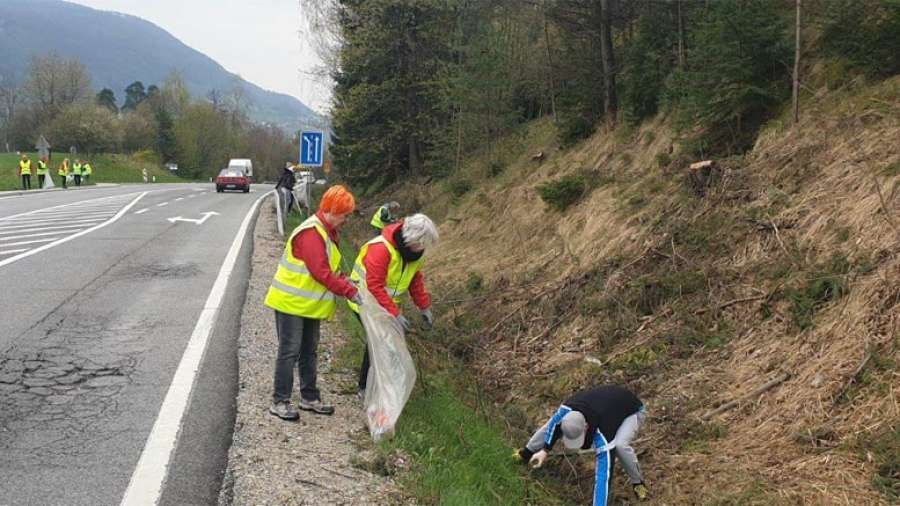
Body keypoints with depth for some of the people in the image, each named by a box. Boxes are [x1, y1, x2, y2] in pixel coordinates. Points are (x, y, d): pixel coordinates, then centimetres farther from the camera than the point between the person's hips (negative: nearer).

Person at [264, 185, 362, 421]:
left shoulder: (328, 232, 10)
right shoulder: (311, 233, -22)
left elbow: (329, 268, 15)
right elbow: (321, 272, -27)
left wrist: (346, 281, -3)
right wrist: (350, 292, -23)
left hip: (310, 304, 10)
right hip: (292, 303, -10)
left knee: (309, 351, 16)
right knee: (289, 352, -4)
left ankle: (309, 398, 25)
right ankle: (280, 402, 4)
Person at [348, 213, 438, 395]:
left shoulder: (414, 250, -5)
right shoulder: (381, 249, -31)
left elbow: (416, 279, 9)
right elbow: (374, 287, -32)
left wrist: (424, 306, 4)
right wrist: (395, 313, -34)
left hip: (387, 304, 8)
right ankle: (366, 387, -2)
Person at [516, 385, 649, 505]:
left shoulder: (603, 437, -46)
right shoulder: (567, 409, -32)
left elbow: (603, 475, -45)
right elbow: (555, 423, -6)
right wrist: (544, 450, -5)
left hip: (631, 411, -6)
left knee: (620, 445, -38)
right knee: (555, 420, 4)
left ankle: (637, 482, -8)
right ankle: (527, 452, 29)